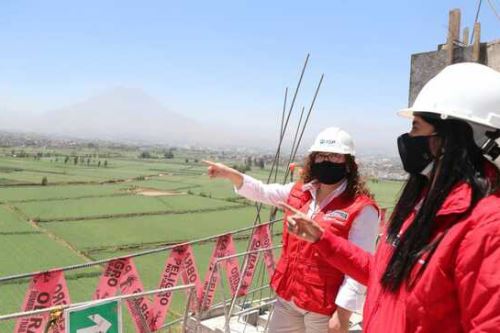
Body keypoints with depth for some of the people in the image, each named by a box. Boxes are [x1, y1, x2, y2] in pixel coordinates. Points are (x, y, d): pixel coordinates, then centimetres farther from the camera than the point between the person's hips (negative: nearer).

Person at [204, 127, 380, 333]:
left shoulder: (361, 208, -16)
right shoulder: (300, 192, 4)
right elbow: (263, 192, 17)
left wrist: (343, 313, -21)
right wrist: (231, 174, 4)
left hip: (323, 309, -6)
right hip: (288, 297, 6)